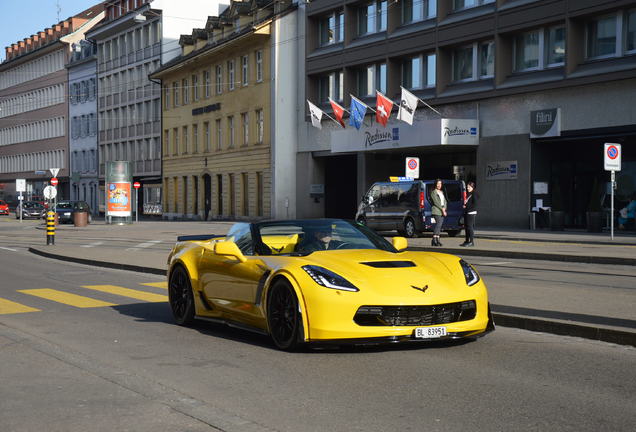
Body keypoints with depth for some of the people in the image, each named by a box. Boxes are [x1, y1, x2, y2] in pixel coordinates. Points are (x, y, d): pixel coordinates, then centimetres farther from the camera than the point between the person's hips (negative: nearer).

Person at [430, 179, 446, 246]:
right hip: (436, 211, -7)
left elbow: (445, 201, 16)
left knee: (439, 225, 3)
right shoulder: (433, 192, -3)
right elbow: (436, 202, -11)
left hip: (442, 211, 7)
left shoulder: (442, 192, 21)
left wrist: (444, 208, -2)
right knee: (439, 224, -17)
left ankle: (437, 240, 4)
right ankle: (434, 239, -18)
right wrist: (442, 209, -13)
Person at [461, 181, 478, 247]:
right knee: (466, 227, 10)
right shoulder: (467, 194, 19)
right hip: (466, 212, 9)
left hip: (471, 212, -9)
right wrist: (464, 204, 4)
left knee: (470, 227, -11)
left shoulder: (474, 194, -7)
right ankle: (467, 241, 16)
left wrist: (467, 206, -13)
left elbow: (475, 204, -14)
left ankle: (472, 241, -10)